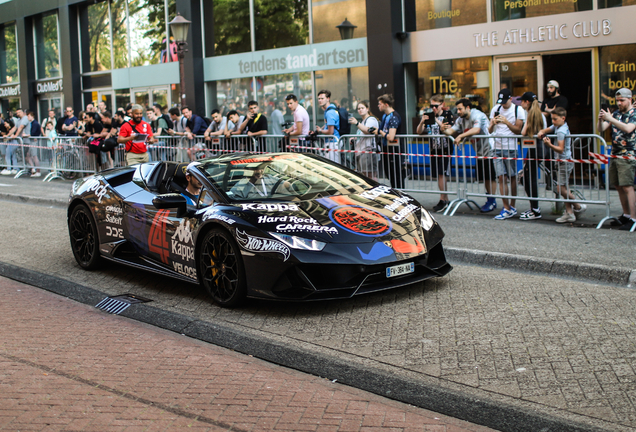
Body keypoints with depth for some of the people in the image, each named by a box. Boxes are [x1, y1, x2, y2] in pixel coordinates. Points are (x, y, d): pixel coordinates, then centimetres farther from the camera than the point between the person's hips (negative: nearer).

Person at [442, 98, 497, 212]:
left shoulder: (477, 115, -19)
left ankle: (492, 201, 2)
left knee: (490, 177, -5)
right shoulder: (461, 119, 8)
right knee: (484, 178, 12)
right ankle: (489, 200, 21)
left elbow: (476, 130, -34)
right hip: (479, 153, 8)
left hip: (488, 150, -8)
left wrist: (461, 136, -36)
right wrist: (444, 130, -20)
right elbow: (452, 130, 3)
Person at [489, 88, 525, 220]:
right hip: (497, 147, 3)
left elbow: (518, 130, -7)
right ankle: (507, 209, -2)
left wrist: (507, 122, -20)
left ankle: (512, 206, 16)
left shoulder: (518, 110, -1)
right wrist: (493, 123, -12)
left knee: (512, 177, 4)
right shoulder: (496, 109, 11)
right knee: (501, 177, -3)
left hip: (510, 148, -3)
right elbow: (490, 130, 10)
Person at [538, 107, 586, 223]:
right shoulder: (557, 126, 9)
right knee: (565, 188, 9)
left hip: (564, 162, -10)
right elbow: (547, 130, 21)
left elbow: (560, 149, -25)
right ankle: (569, 212, 11)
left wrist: (549, 145, -38)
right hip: (561, 162, 10)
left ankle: (578, 206, 4)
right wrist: (541, 132, -1)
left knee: (560, 188, -10)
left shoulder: (561, 131, -19)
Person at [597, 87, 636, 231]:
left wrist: (610, 119, -28)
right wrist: (601, 119, -17)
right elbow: (601, 129, 5)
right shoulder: (616, 114, 13)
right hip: (615, 155, 7)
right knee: (618, 186, 11)